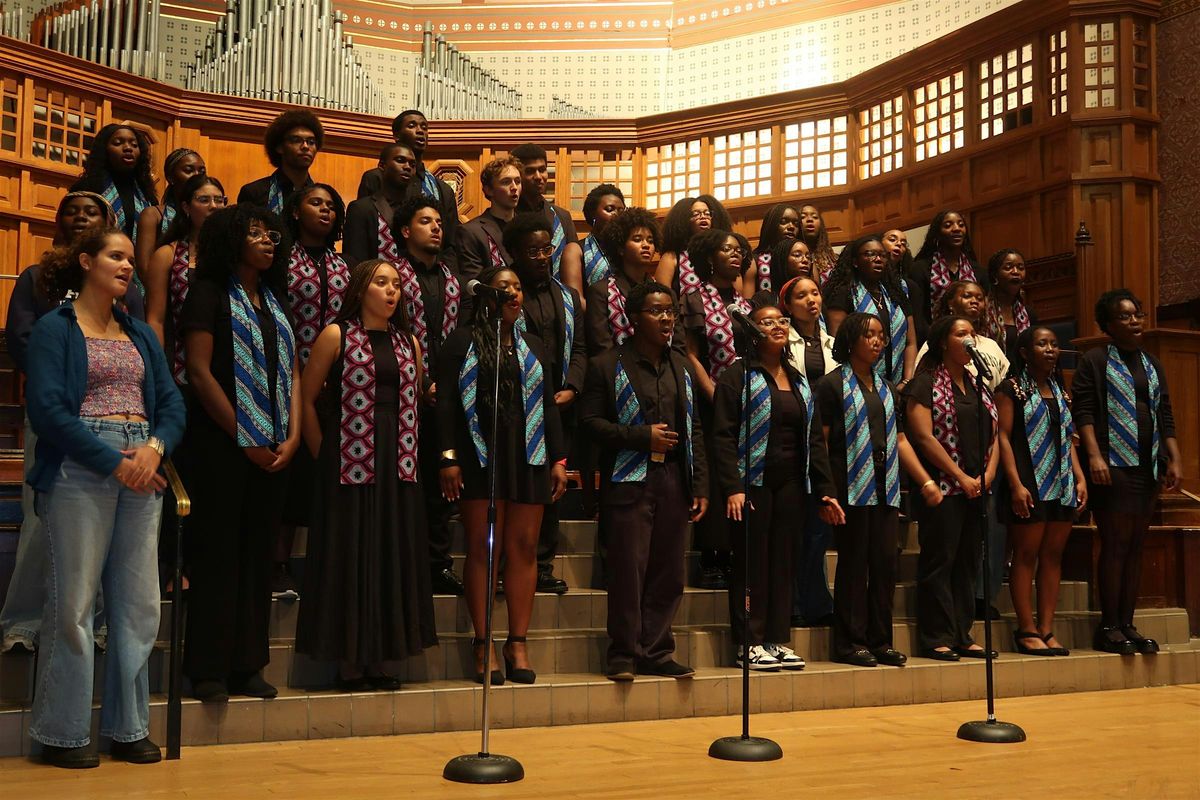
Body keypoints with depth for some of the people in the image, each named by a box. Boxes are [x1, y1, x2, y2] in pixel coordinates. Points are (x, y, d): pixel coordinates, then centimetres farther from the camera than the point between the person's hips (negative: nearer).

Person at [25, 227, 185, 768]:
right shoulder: (55, 328, 2)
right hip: (79, 471, -5)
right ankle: (62, 733, 7)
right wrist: (115, 462, -15)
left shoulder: (141, 334, 19)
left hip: (142, 472, 5)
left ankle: (128, 727, 15)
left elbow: (172, 403, 12)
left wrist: (154, 447, -9)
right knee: (73, 601, -4)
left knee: (139, 602, 5)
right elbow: (47, 408, -10)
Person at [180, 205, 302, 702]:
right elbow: (199, 372, -11)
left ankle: (247, 666, 14)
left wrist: (292, 436, -1)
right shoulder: (210, 293, -2)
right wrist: (244, 438, -12)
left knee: (257, 554, 7)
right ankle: (208, 670, 4)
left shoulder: (276, 301, 17)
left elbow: (293, 372, 13)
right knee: (217, 553, -3)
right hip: (222, 443, -6)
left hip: (273, 449, 6)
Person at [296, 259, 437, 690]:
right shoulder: (336, 335, -2)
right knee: (349, 553, -1)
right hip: (349, 463, -5)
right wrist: (324, 456, -3)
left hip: (397, 465, 5)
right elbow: (307, 398, -2)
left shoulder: (408, 343, 12)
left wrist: (405, 452, 6)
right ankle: (349, 661, 7)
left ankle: (378, 658, 16)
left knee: (392, 555, 7)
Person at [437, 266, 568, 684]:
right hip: (481, 458, -4)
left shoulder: (533, 346, 19)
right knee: (482, 548, -3)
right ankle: (482, 644, 2)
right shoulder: (463, 341, 5)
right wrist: (449, 458, -11)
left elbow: (549, 406, 17)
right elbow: (447, 403, -2)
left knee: (523, 548, 2)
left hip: (529, 459, 4)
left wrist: (559, 459, 9)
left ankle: (518, 644, 7)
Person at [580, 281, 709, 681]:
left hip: (673, 480, 5)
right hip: (629, 480, -5)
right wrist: (642, 436, -13)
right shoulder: (607, 365, 1)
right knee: (628, 569, -5)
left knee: (668, 572, 6)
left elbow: (695, 430, 16)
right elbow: (591, 420, -6)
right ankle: (624, 653, 6)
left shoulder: (682, 367, 17)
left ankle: (656, 651, 16)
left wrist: (700, 486, 9)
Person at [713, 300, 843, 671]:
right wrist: (732, 488, -19)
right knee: (752, 563, -2)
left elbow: (814, 438, 17)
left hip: (790, 484, 6)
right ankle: (750, 643, 5)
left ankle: (779, 640, 14)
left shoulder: (799, 381, 17)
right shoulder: (738, 376, -3)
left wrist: (822, 491, 10)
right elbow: (724, 436, -10)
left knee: (784, 563, 7)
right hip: (752, 483, -6)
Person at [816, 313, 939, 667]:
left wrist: (926, 481, 13)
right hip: (852, 487, -6)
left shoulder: (886, 388, 20)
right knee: (853, 564, -2)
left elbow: (900, 439, 20)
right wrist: (826, 489, -15)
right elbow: (821, 440, -7)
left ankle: (879, 640, 15)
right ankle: (850, 642, 5)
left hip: (886, 488, 6)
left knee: (885, 563, 6)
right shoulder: (833, 384, -1)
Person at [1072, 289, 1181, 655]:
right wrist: (1094, 455, -18)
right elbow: (1083, 411, -8)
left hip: (1149, 468, 6)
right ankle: (1109, 627, -1)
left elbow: (1165, 417, 18)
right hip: (1113, 466, -6)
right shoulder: (1094, 361, 1)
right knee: (1115, 545, -7)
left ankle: (1126, 624, 12)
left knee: (1136, 546, 7)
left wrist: (1174, 459, 9)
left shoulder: (1153, 365, 19)